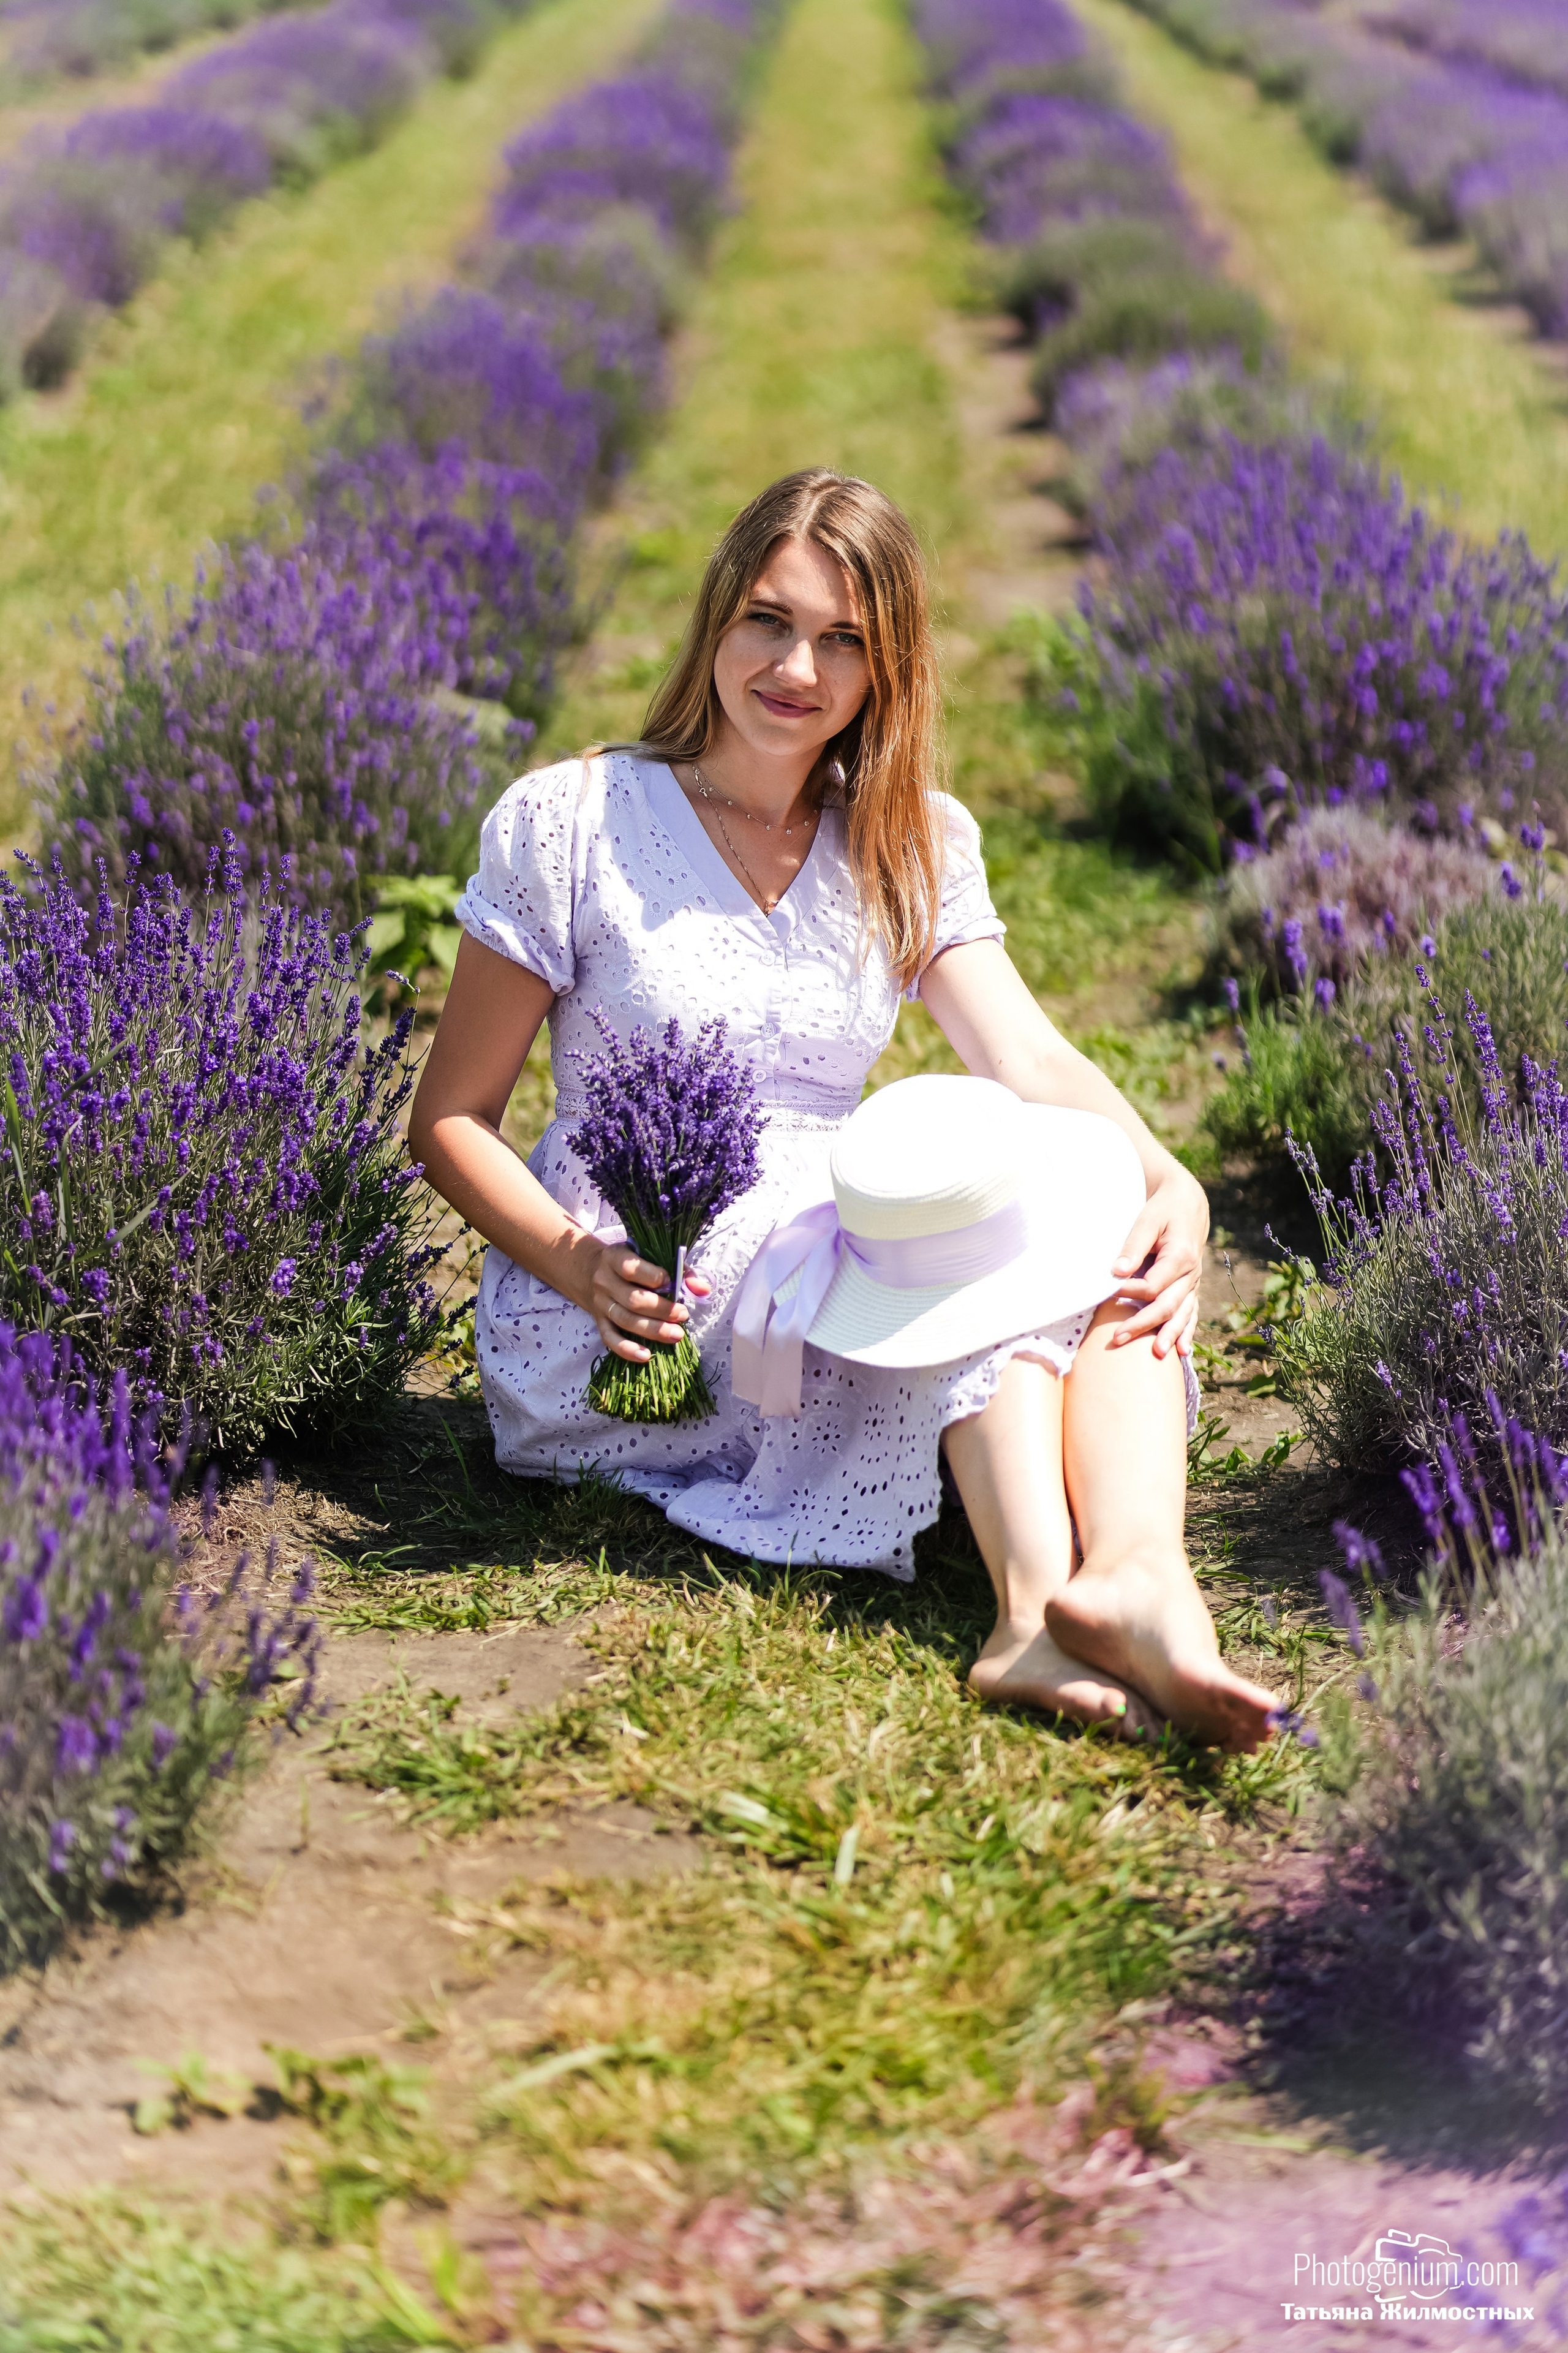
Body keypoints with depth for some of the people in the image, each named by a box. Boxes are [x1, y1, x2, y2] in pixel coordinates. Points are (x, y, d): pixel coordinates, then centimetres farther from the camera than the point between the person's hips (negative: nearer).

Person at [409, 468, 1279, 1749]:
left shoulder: (916, 848, 10)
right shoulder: (566, 823, -2)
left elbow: (1032, 1061, -5)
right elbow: (450, 1123, -1)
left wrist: (1170, 1183, -26)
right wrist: (584, 1264, -21)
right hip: (631, 1325, -4)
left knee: (1106, 1228, -24)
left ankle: (1135, 1573, -48)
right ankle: (1047, 1600, -43)